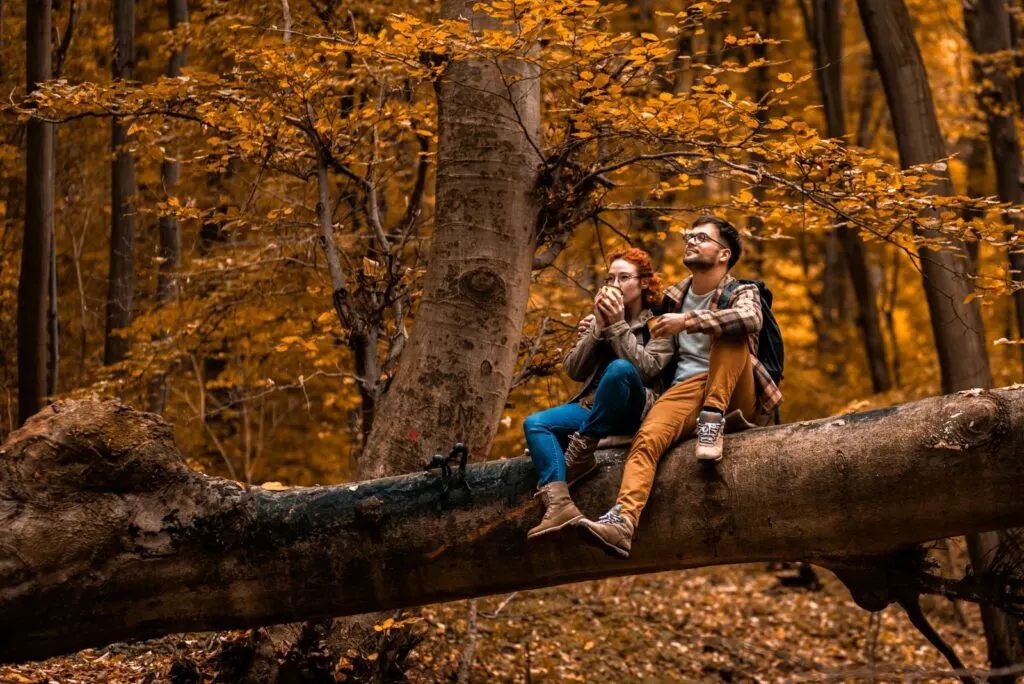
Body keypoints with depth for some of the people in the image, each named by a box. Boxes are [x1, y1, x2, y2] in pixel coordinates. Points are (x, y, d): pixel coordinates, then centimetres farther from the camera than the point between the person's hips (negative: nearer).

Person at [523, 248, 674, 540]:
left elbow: (646, 369, -16)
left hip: (635, 412, -5)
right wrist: (599, 329, -9)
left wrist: (619, 326, -18)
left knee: (619, 368, -35)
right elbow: (574, 370, 2)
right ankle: (558, 503, -42)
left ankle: (580, 453, -29)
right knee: (535, 423, -20)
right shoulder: (598, 320, 13)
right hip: (593, 406, 5)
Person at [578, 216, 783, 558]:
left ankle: (713, 420, -34)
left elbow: (750, 318, -21)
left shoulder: (741, 292, 6)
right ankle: (622, 521, -51)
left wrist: (688, 321, -24)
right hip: (686, 390, 2)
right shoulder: (676, 297, 21)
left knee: (727, 330, -27)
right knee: (647, 436, -30)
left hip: (736, 395, -2)